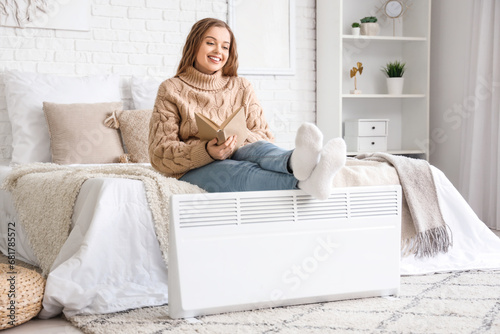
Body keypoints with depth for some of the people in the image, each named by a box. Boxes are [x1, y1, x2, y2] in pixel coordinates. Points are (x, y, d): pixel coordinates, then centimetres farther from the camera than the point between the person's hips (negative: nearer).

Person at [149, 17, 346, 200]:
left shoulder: (241, 88, 19)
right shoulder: (171, 90, 7)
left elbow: (263, 136, 10)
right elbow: (160, 154, -2)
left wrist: (237, 140, -14)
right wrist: (206, 152, -21)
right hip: (194, 171, -3)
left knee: (259, 149, -32)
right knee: (239, 171, -36)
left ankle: (297, 162, -69)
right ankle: (305, 181, -67)